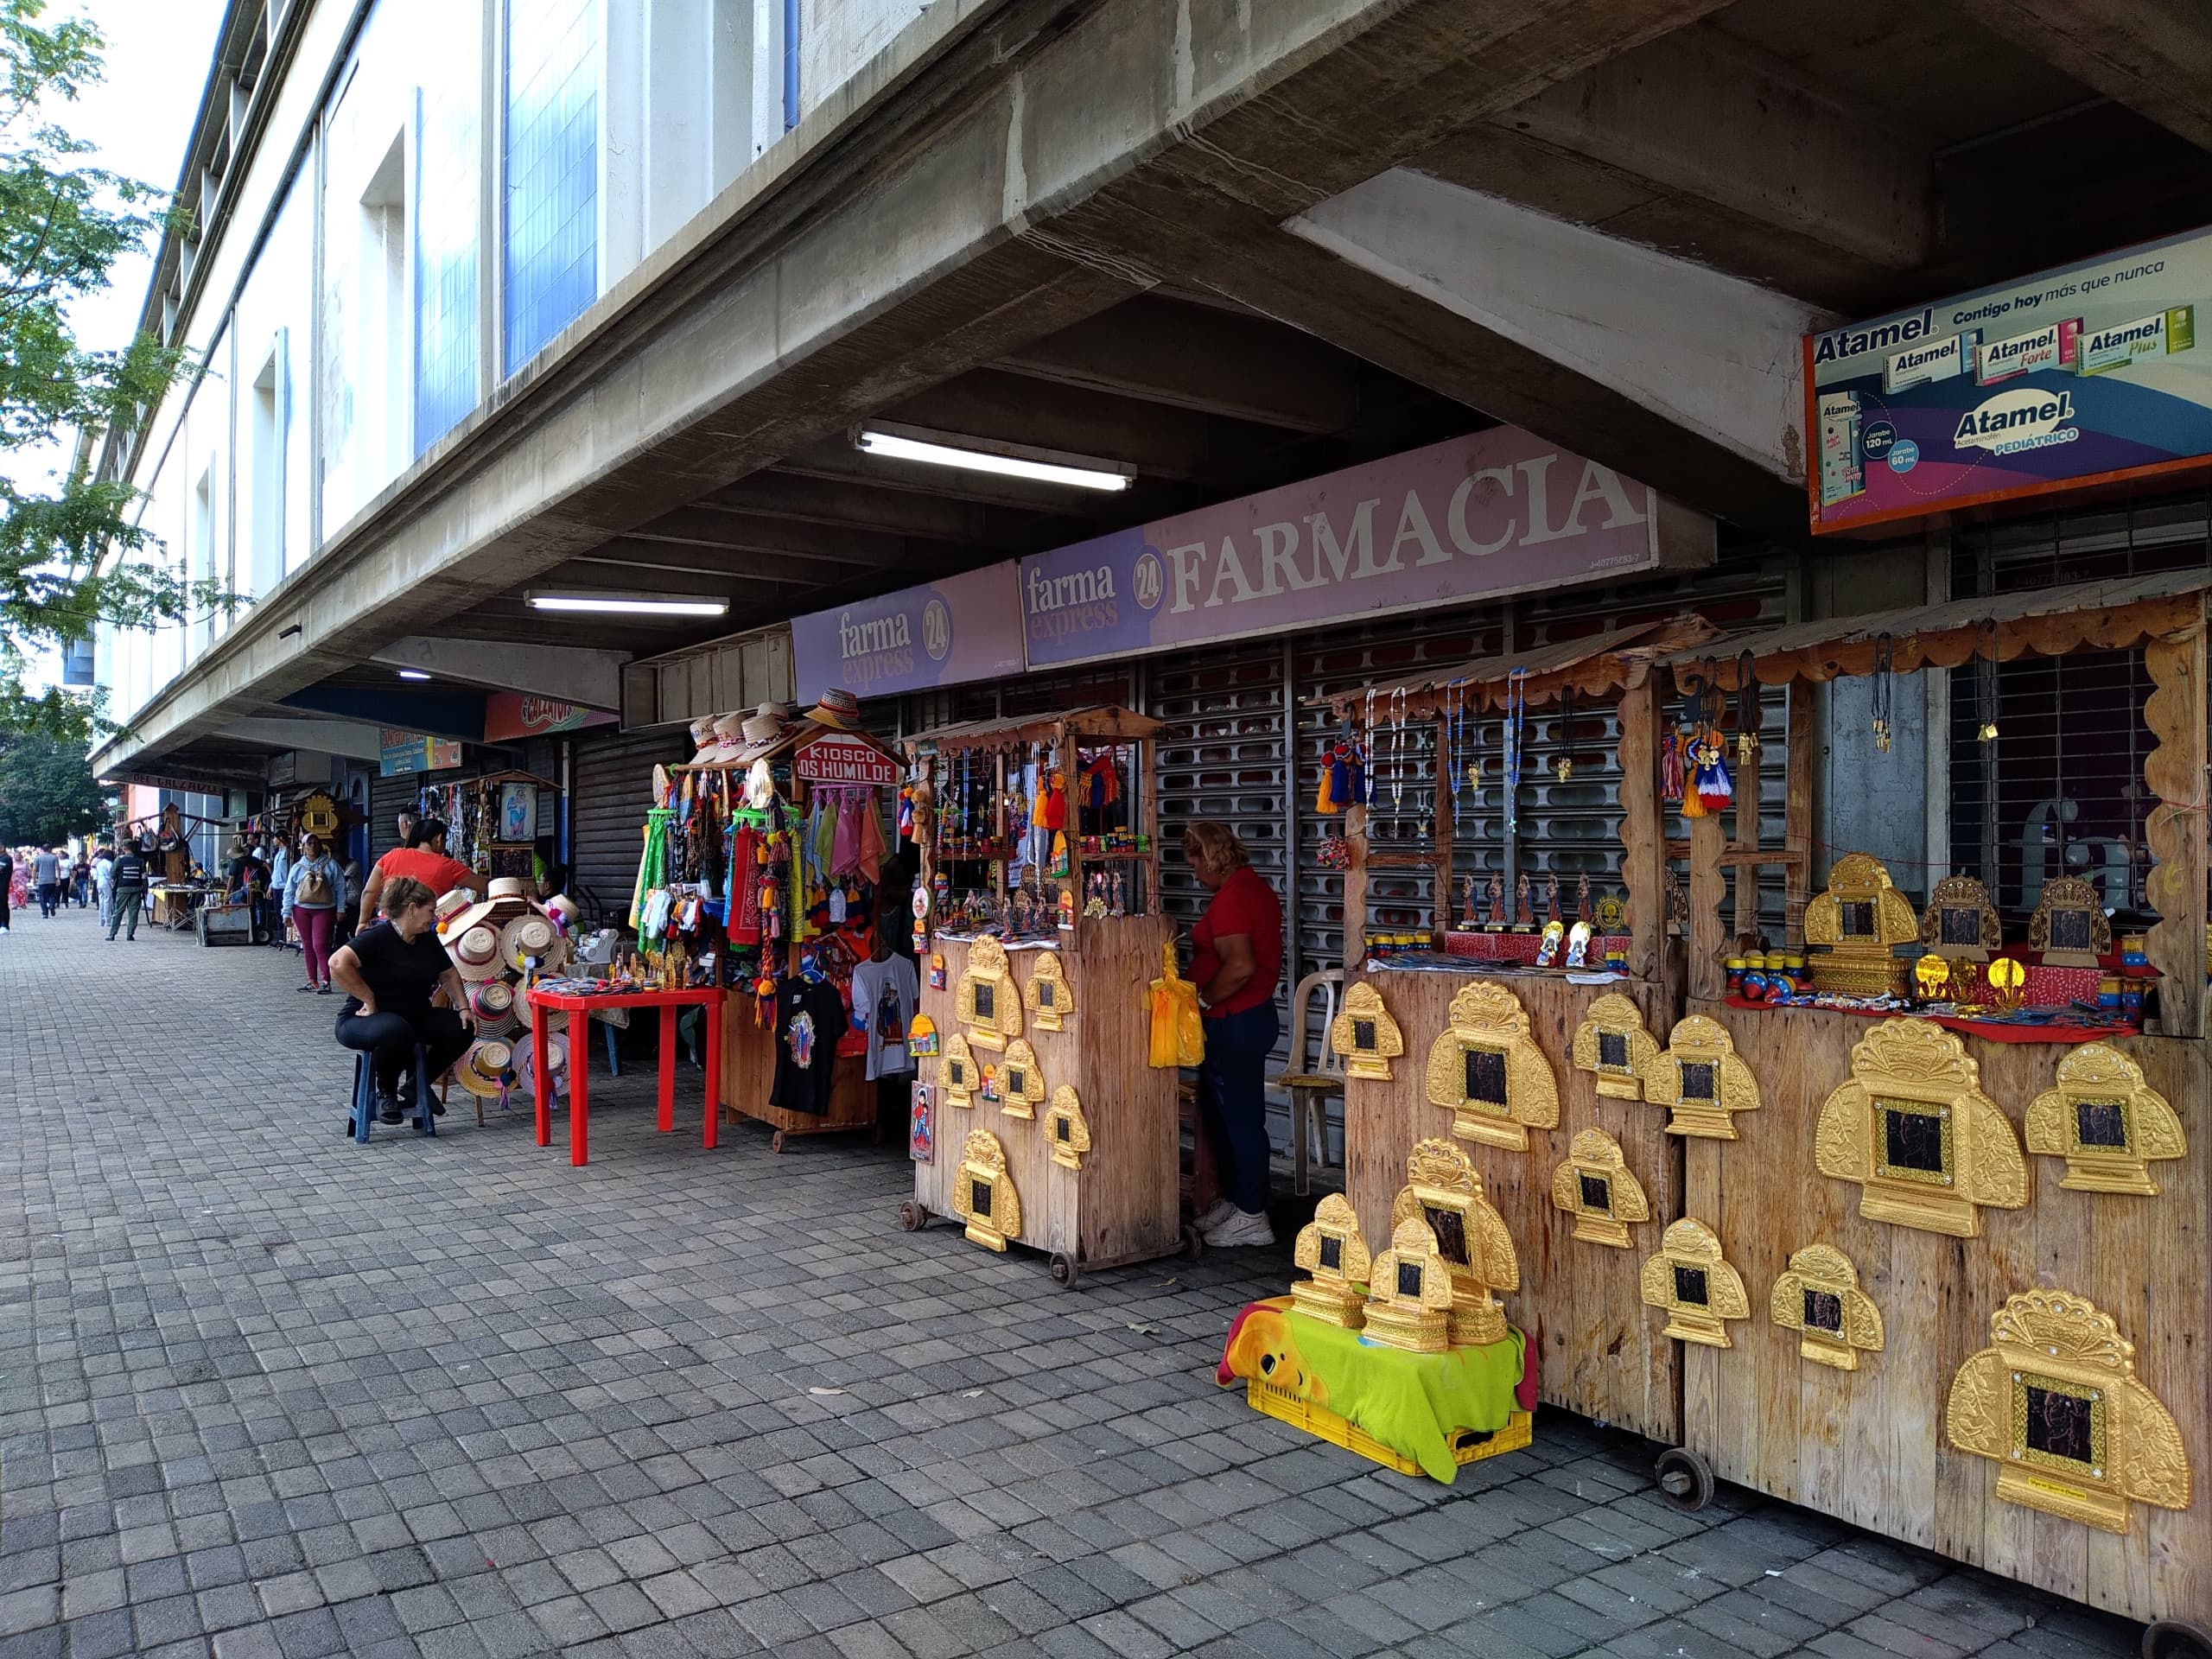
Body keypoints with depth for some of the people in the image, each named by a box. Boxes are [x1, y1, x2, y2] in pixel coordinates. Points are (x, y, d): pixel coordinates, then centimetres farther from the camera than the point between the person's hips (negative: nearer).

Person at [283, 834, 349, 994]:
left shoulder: (331, 865, 1)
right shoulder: (297, 867, 7)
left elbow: (340, 889, 1)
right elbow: (289, 892, 9)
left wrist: (341, 909, -4)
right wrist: (287, 913, 3)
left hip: (324, 910, -3)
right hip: (301, 910, 3)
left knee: (320, 945, -12)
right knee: (307, 946, 8)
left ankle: (325, 981, -12)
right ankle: (312, 981, 15)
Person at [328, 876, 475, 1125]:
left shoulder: (429, 940, 8)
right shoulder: (377, 937, -17)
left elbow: (449, 974, 18)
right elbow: (338, 964, -31)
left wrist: (463, 1008, 3)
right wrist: (369, 1000, -25)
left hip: (414, 1017, 7)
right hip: (362, 1020, -7)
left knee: (462, 1028, -12)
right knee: (397, 1030, -41)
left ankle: (417, 1086, 11)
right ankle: (386, 1092, -10)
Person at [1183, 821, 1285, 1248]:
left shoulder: (1230, 898, -20)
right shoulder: (1257, 889, 13)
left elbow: (1240, 966, -30)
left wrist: (1202, 1000, -18)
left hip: (1234, 1022, -11)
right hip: (1252, 1014, 11)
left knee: (1241, 1119, -2)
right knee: (1218, 1115, 20)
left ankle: (1252, 1219, 8)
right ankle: (1233, 1202, 30)